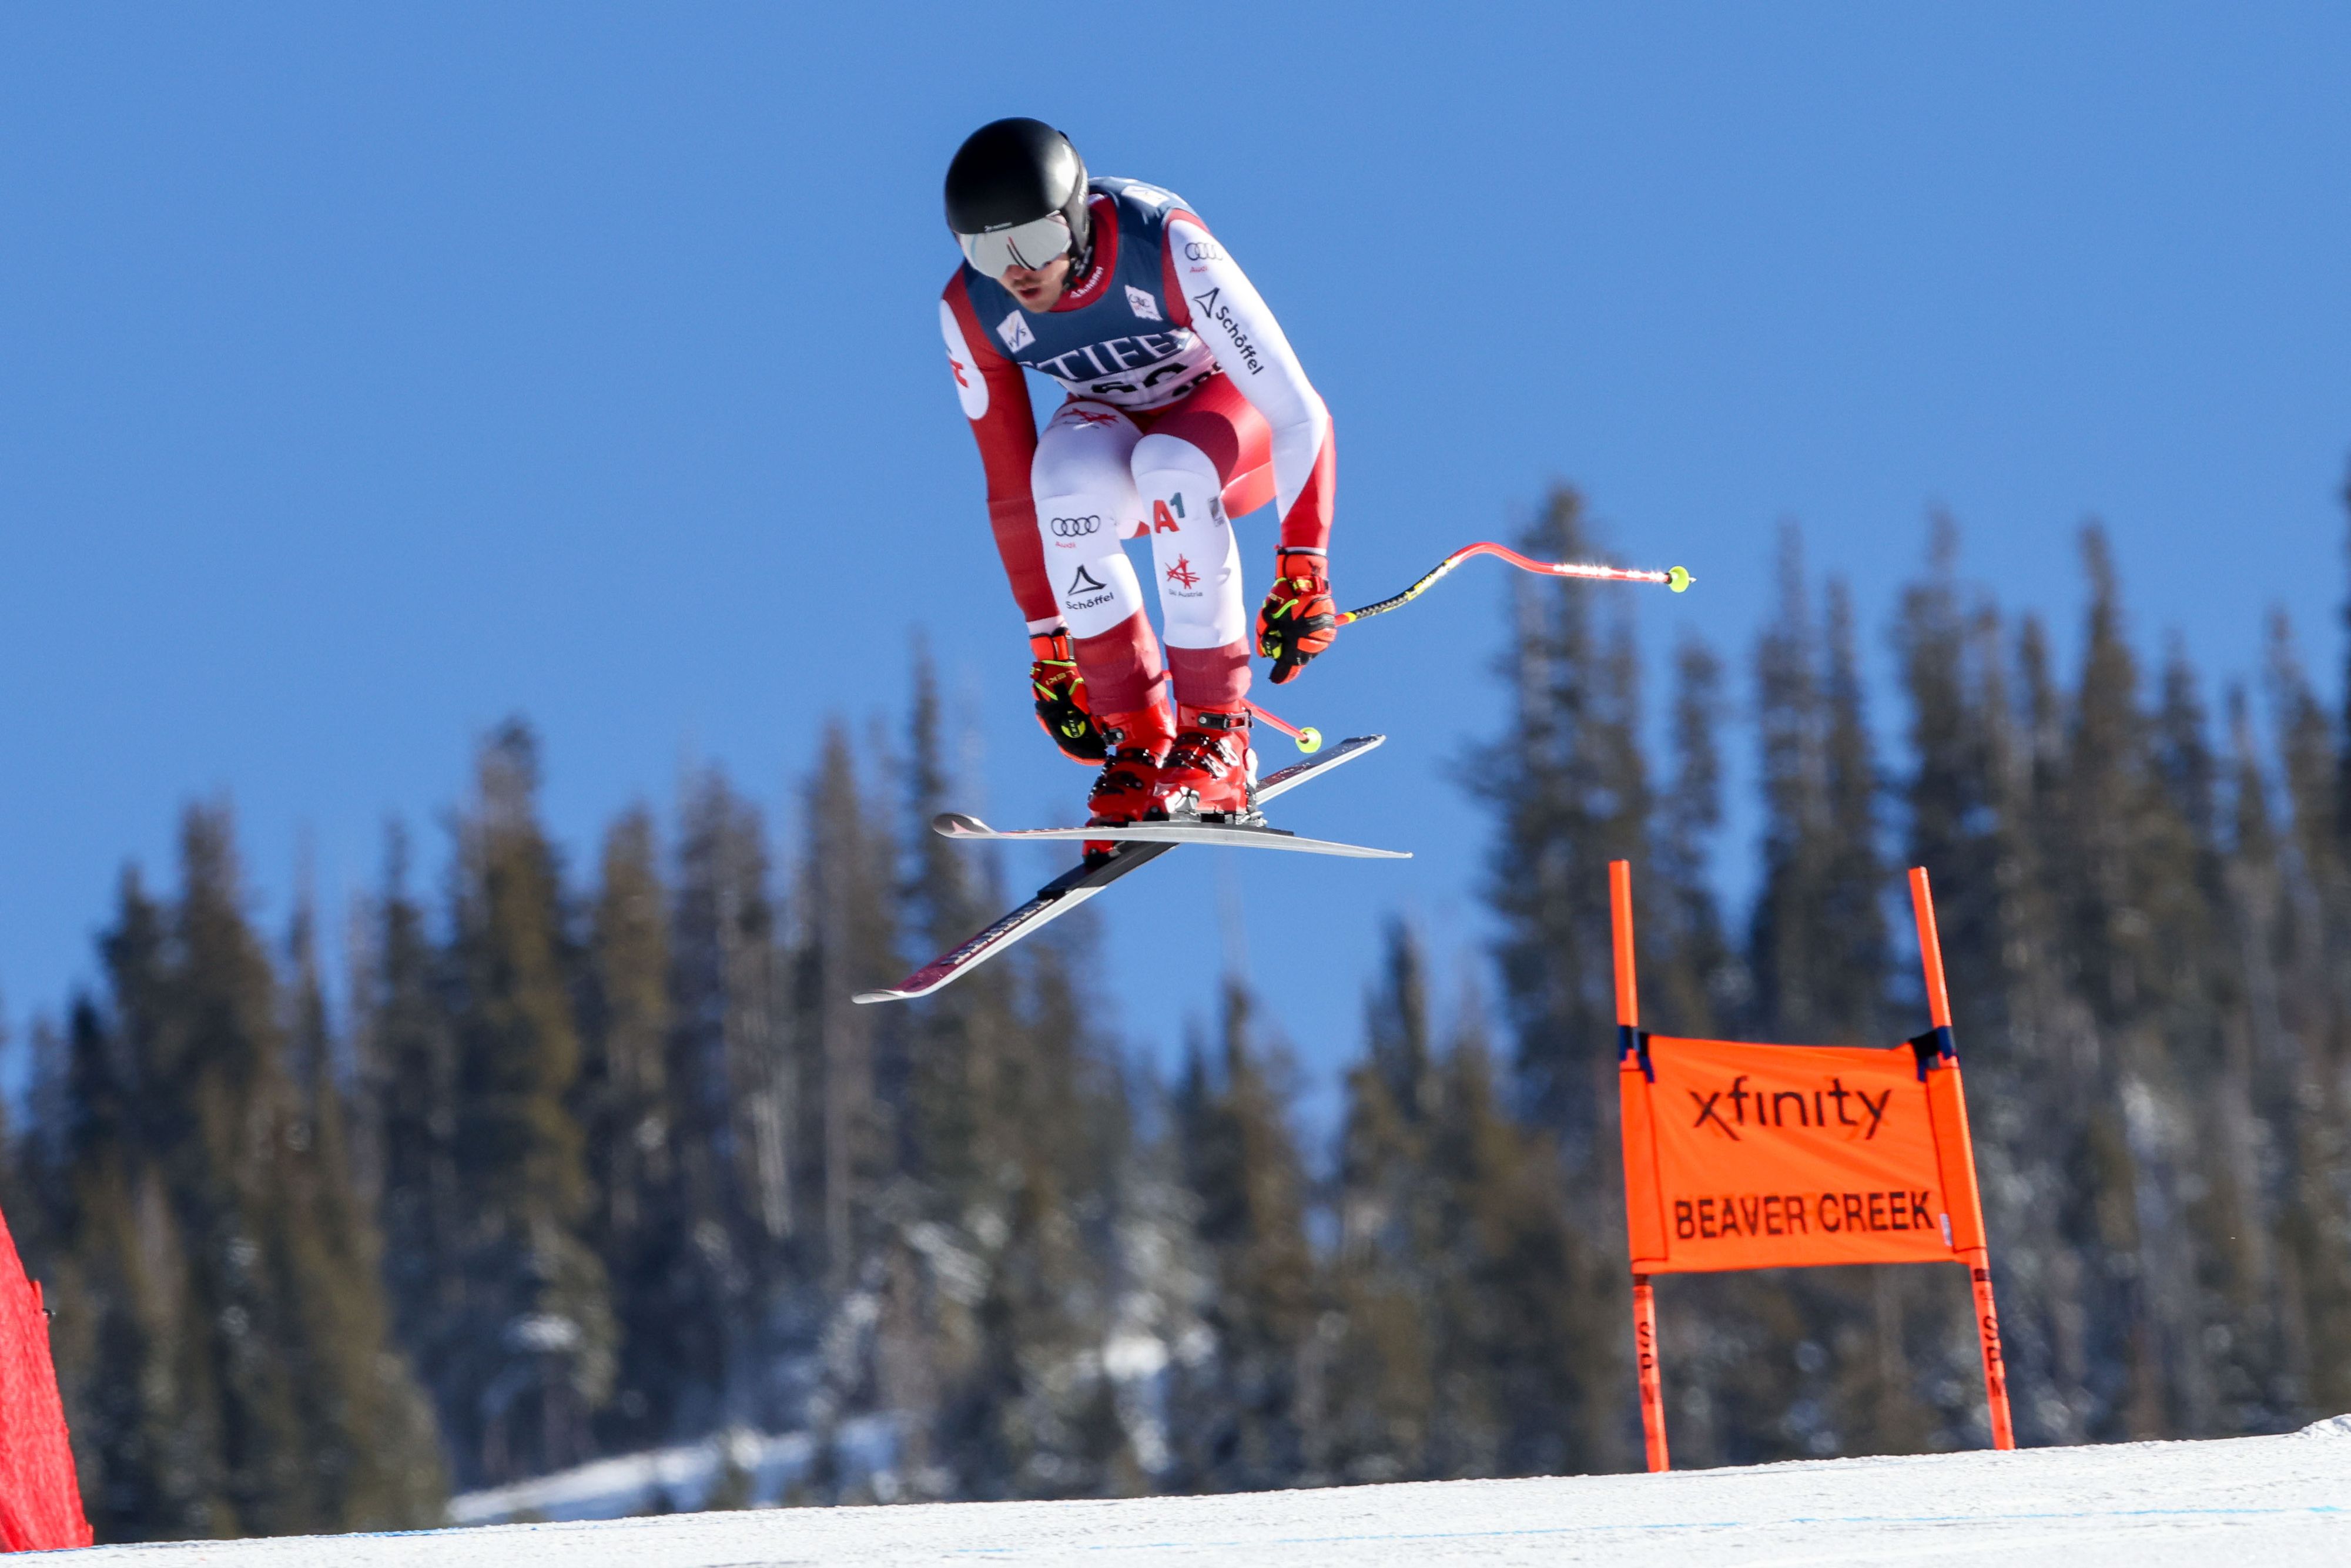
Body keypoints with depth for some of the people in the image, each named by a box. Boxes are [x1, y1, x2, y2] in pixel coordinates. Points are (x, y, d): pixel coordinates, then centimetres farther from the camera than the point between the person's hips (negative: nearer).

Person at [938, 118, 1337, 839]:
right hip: (1113, 423, 3)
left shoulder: (1168, 249, -33)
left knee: (1167, 469, -37)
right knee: (1070, 473, -34)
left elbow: (1298, 413, -31)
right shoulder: (971, 312, -21)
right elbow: (1011, 488, -11)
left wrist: (1303, 570, -38)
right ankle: (1136, 739, -24)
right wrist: (1048, 646, -9)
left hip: (1228, 408, -3)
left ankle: (1216, 739, -26)